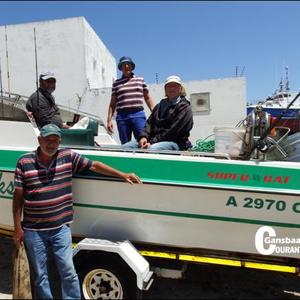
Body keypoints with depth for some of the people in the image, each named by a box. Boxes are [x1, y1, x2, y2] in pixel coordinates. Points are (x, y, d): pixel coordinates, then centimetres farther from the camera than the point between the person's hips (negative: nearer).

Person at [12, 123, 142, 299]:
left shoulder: (69, 156, -3)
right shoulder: (24, 162, -5)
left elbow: (94, 165, 3)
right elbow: (18, 196, 0)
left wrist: (123, 175, 0)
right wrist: (18, 228, 1)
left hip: (61, 228, 0)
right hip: (33, 230, 0)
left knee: (69, 272, 6)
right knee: (40, 275, 15)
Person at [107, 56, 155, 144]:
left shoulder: (140, 80, 15)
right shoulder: (116, 83, 14)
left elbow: (148, 98, 16)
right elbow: (112, 103, 13)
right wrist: (109, 120, 5)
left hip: (138, 115, -1)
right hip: (122, 116, 1)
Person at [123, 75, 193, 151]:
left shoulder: (185, 108, 2)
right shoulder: (159, 106, 24)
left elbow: (173, 131, -9)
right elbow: (149, 122, 15)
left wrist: (152, 142, -15)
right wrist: (144, 136, -8)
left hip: (174, 142, -6)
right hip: (154, 140, 7)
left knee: (151, 149, -39)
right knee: (125, 147, -12)